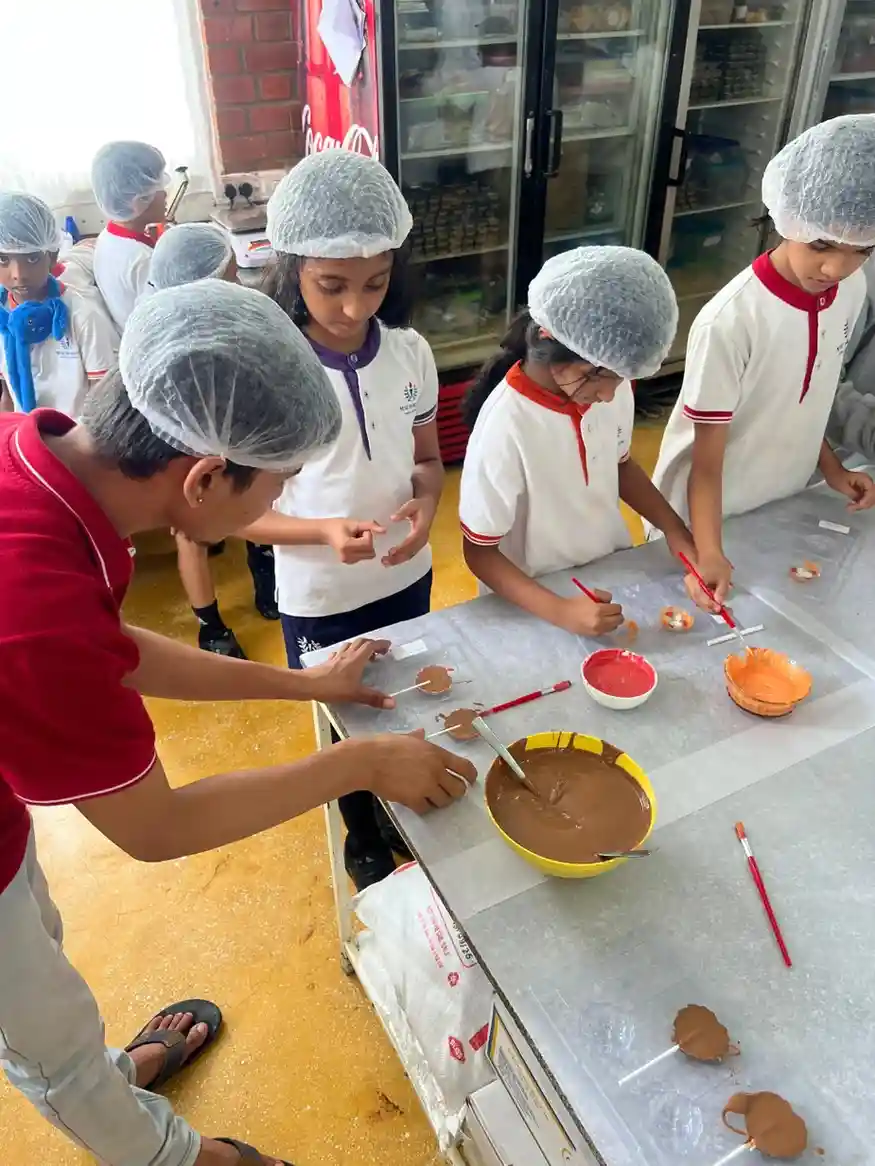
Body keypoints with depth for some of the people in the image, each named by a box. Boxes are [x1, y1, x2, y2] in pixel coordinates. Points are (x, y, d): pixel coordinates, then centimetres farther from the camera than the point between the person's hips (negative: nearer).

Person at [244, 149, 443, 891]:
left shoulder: (411, 353, -9)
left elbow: (428, 456, 3)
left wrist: (426, 504, -19)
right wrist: (323, 533, -32)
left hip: (408, 580, 4)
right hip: (319, 601, -3)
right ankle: (363, 837, 49)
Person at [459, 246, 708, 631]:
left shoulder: (612, 385, -12)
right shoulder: (506, 429, -28)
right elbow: (480, 552, -19)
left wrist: (676, 531, -3)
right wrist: (560, 611, -30)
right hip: (536, 602, -2)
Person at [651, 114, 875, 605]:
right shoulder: (731, 321, -29)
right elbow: (706, 455, -25)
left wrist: (831, 466, 5)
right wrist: (709, 551, -34)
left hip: (786, 503, 6)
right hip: (711, 512, -6)